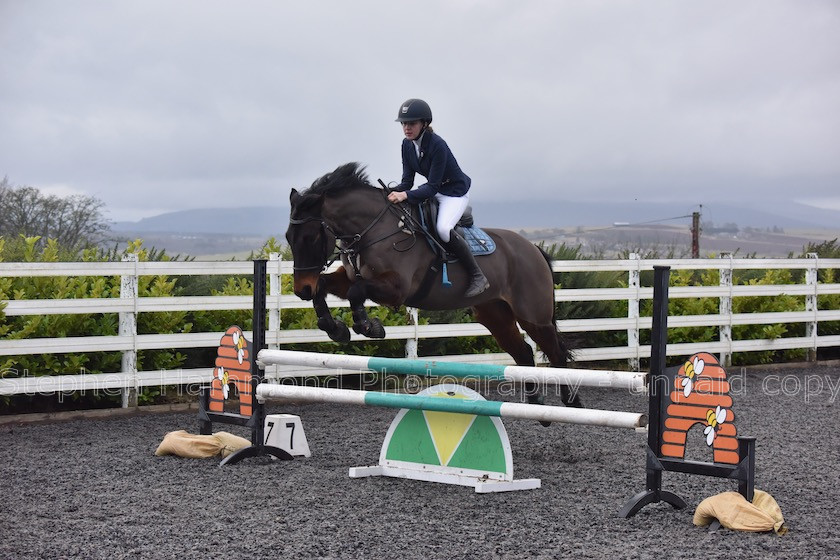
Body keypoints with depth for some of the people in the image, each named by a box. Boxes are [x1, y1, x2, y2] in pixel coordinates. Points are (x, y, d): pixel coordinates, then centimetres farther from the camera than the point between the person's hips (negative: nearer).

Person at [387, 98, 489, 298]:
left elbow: (432, 187, -29)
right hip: (434, 190, 9)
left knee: (444, 228, -31)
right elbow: (407, 181, -4)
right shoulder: (407, 144, -5)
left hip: (455, 192, -9)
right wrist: (393, 193, -24)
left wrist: (405, 195, -41)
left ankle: (477, 276, -18)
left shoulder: (437, 145, -28)